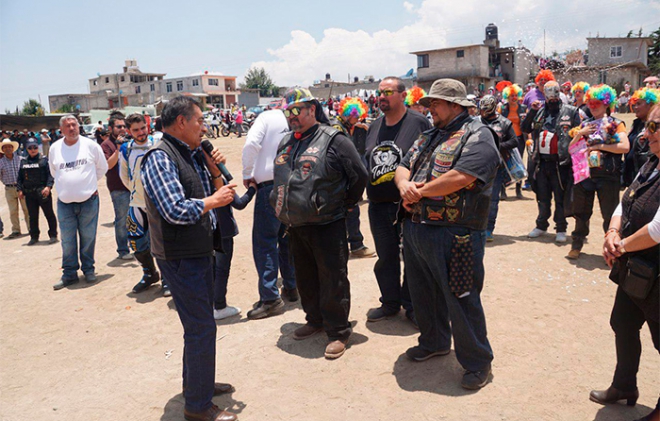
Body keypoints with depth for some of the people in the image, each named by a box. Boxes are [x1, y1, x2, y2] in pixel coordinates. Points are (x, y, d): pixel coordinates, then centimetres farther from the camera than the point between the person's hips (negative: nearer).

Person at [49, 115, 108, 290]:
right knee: (67, 241, 5)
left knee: (88, 238, 7)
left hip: (89, 200, -1)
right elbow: (54, 172, 18)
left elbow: (102, 167, 9)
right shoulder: (54, 148, 2)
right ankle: (69, 274, 17)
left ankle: (88, 269, 23)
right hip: (64, 202, 2)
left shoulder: (90, 145, -3)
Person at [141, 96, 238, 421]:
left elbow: (218, 193, 14)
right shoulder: (160, 159, -17)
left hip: (200, 251, 10)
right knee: (201, 327, -3)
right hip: (180, 257, -10)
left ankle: (198, 382, 39)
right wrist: (214, 200, -15)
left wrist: (214, 169, -3)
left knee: (201, 322, 21)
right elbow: (176, 211, -28)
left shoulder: (193, 155, 9)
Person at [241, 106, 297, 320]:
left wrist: (247, 174, -4)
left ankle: (270, 298, -3)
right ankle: (291, 287, 25)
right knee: (287, 239, 17)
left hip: (269, 184, -5)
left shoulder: (267, 117, -1)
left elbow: (251, 144, -14)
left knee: (265, 242, -2)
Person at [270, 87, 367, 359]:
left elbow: (359, 175, -8)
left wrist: (345, 204, 0)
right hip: (295, 226, 7)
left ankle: (338, 332, 15)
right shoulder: (286, 144, 13)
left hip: (327, 225, -7)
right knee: (305, 278, 19)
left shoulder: (333, 140, -10)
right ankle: (315, 319, 38)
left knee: (333, 281, 1)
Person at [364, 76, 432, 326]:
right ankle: (390, 303, 31)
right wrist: (363, 191, 11)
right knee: (385, 257, 15)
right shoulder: (374, 127, 13)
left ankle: (412, 305, 24)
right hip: (379, 205, 5)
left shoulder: (419, 123, -5)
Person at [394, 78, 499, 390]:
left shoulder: (477, 136, -10)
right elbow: (403, 167, 15)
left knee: (461, 301, 2)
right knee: (422, 293, 21)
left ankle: (477, 362, 21)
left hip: (454, 235, -8)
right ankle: (433, 342, 43)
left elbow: (460, 178, -24)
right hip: (415, 230, 9)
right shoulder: (429, 137, 17)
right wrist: (404, 184, -10)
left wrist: (418, 192, -14)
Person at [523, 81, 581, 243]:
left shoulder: (570, 112, 0)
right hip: (541, 161, 4)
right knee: (542, 197, 14)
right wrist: (532, 111, -4)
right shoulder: (540, 111, 12)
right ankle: (541, 225, 27)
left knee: (560, 198, 3)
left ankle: (561, 229, 14)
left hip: (560, 163, -4)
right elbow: (525, 128, 7)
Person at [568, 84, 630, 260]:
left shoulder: (615, 124, 0)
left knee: (610, 214, 2)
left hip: (608, 175, -4)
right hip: (584, 172, 4)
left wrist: (599, 146, -14)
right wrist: (579, 134, -7)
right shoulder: (585, 124, 11)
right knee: (581, 212, 12)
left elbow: (625, 146, -15)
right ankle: (577, 245, 24)